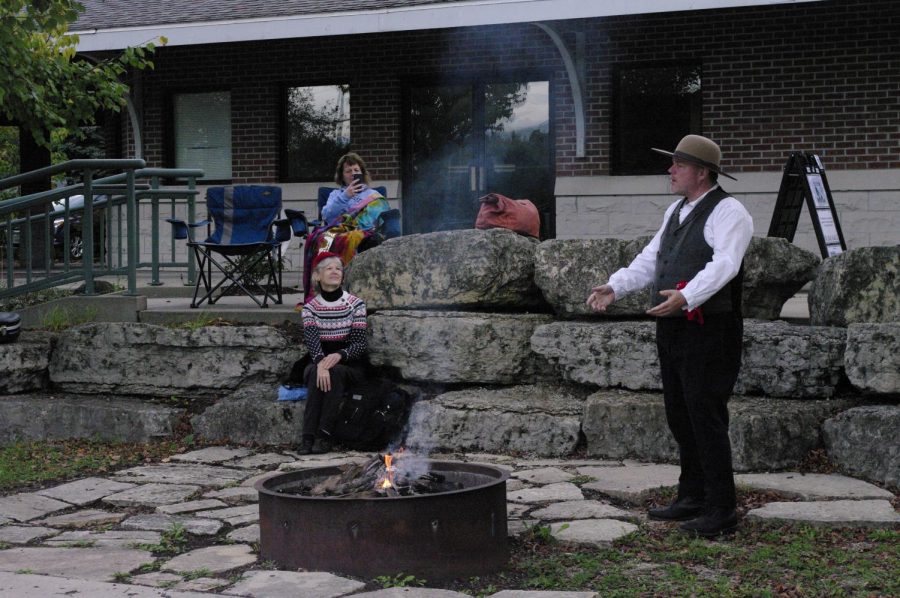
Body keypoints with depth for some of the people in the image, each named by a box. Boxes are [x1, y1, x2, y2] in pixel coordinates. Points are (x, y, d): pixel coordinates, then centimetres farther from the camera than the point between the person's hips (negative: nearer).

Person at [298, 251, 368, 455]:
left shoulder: (356, 304, -1)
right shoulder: (310, 307, 3)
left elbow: (360, 343, -8)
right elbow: (311, 340, -14)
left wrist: (339, 355, -29)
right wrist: (320, 362, -35)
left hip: (350, 367, -1)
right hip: (318, 363, 1)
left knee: (335, 372, -34)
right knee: (316, 374, -33)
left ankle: (325, 435, -36)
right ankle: (309, 436, -39)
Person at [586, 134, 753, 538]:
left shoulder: (727, 212, -10)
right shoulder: (676, 211, 19)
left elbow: (724, 264, -23)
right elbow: (650, 259, 19)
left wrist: (686, 296, -37)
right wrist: (615, 287, 5)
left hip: (709, 331, -9)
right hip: (672, 329, 9)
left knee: (706, 418, -7)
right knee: (679, 415, 15)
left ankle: (721, 511, 1)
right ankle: (692, 498, 27)